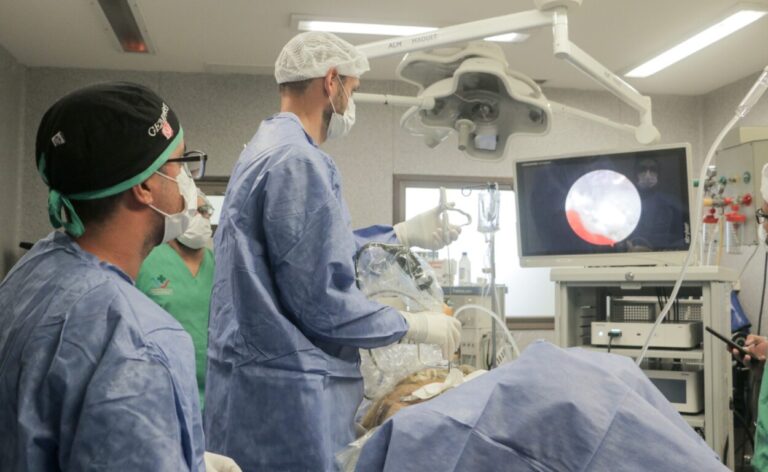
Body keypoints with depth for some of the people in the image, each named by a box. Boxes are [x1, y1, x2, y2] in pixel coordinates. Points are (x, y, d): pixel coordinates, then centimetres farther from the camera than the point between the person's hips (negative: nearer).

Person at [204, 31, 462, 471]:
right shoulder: (300, 160, -19)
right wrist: (416, 325, -8)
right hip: (287, 388, -10)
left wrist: (404, 234, 19)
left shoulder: (268, 148, 14)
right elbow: (322, 301, -22)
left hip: (264, 377, 10)